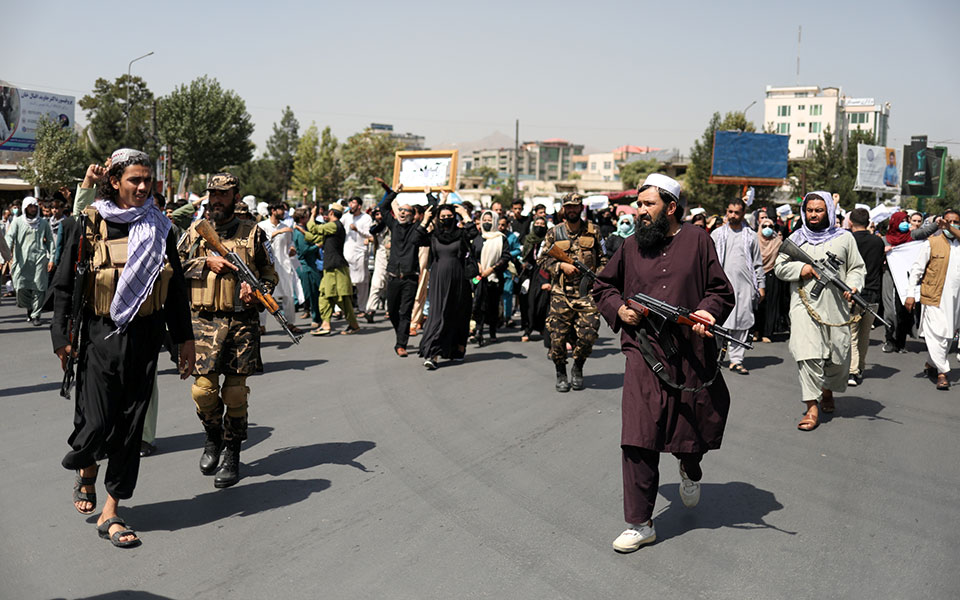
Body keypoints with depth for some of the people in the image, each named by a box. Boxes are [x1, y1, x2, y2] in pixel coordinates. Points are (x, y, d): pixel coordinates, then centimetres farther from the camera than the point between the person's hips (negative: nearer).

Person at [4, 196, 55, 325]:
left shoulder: (43, 223, 13)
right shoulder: (18, 222, 9)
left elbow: (50, 240, 12)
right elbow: (9, 237, -2)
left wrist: (51, 259, 2)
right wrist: (8, 253, -20)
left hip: (40, 259, 0)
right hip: (22, 260, 0)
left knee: (38, 288, -6)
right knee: (21, 288, -6)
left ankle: (35, 315, 2)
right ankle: (29, 308, 21)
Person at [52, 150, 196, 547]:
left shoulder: (158, 227, 7)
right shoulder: (88, 224, -3)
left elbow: (176, 287, 11)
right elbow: (64, 283, 0)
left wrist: (184, 339, 9)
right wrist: (62, 336, -6)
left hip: (145, 338, 3)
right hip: (100, 335, -3)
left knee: (130, 425, 3)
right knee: (98, 421, -4)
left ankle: (110, 514, 14)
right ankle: (86, 472, 32)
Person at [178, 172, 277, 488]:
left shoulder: (253, 233, 7)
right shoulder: (195, 232, 10)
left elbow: (270, 273, 11)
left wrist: (257, 292, -9)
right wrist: (206, 262, -8)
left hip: (242, 322, -1)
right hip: (205, 321, 1)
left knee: (235, 392, 1)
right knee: (203, 388, -6)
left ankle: (232, 454, 16)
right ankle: (213, 437, 23)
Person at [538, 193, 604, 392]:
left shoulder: (593, 231, 9)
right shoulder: (554, 233, 6)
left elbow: (602, 258, 16)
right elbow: (543, 260, 5)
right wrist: (561, 266, -10)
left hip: (587, 292, 0)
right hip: (561, 293, 0)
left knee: (588, 334, -8)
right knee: (558, 336, -1)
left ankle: (578, 369, 17)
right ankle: (561, 373, 19)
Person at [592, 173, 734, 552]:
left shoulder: (696, 240, 1)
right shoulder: (631, 246, 8)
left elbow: (722, 291, 4)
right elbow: (602, 287, 20)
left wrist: (707, 311, -16)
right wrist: (618, 309, 2)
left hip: (692, 357, 0)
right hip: (644, 355, 1)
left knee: (694, 431, 14)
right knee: (638, 442, -7)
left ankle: (690, 470, 52)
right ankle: (640, 524, 4)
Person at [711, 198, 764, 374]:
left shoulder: (751, 236, 12)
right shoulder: (717, 234, 9)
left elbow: (758, 263, 14)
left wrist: (761, 285, 8)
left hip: (745, 285, 1)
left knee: (742, 323, -1)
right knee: (720, 321, -7)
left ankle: (736, 359, 4)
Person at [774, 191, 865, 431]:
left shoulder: (844, 238, 9)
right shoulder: (796, 238, 11)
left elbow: (857, 267, 10)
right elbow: (779, 267, 10)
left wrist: (853, 285, -10)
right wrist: (800, 269, -8)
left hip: (835, 306, 1)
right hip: (804, 305, -1)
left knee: (838, 357, 9)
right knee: (808, 355, -13)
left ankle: (827, 390, 39)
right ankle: (812, 408, -11)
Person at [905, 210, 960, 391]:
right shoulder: (932, 243, -2)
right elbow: (917, 269, -2)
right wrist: (911, 294, -6)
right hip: (933, 296, -4)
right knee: (937, 334, -9)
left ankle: (931, 364, 27)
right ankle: (942, 372, -5)